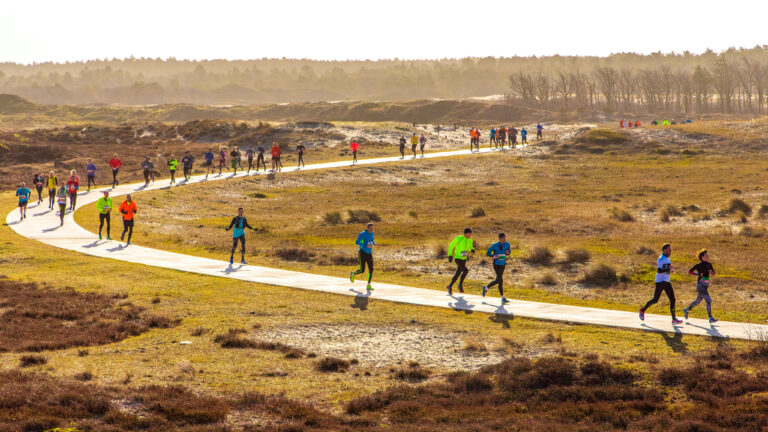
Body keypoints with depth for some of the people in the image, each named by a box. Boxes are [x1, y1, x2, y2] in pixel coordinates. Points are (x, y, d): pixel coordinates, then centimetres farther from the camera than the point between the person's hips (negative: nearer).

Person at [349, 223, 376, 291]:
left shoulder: (371, 233, 6)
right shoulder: (363, 234, -15)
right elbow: (356, 242, -16)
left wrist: (374, 243, 0)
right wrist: (366, 245, -25)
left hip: (369, 254, 6)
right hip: (362, 253, -6)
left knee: (371, 270, -5)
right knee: (362, 270, -6)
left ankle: (368, 286, 1)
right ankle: (353, 274, 27)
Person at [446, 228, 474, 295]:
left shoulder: (470, 240, 2)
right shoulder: (459, 239, -15)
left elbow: (470, 248, 17)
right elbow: (451, 246, -4)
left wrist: (472, 250, -8)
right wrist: (450, 255, -7)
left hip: (464, 259, 7)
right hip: (458, 258, -7)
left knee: (458, 273, 12)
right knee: (465, 270, -23)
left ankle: (450, 286, 27)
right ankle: (460, 285, -7)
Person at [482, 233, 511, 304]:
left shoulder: (507, 244, 2)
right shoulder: (495, 245, -11)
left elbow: (508, 254, 15)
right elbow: (488, 253, -3)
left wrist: (507, 252, -10)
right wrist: (494, 256, -22)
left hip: (503, 265, 6)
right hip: (497, 264, -6)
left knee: (497, 281, 15)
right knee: (500, 281, -11)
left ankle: (486, 288, 39)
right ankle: (502, 298, -9)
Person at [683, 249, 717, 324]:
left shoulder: (709, 264, 8)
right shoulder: (699, 265, -11)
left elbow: (713, 274, 14)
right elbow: (690, 271, -6)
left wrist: (711, 272, -8)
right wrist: (698, 274, -18)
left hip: (706, 286, 8)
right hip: (701, 285, -8)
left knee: (698, 301, 22)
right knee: (708, 300, -15)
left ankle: (687, 310, 43)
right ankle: (710, 318, -12)